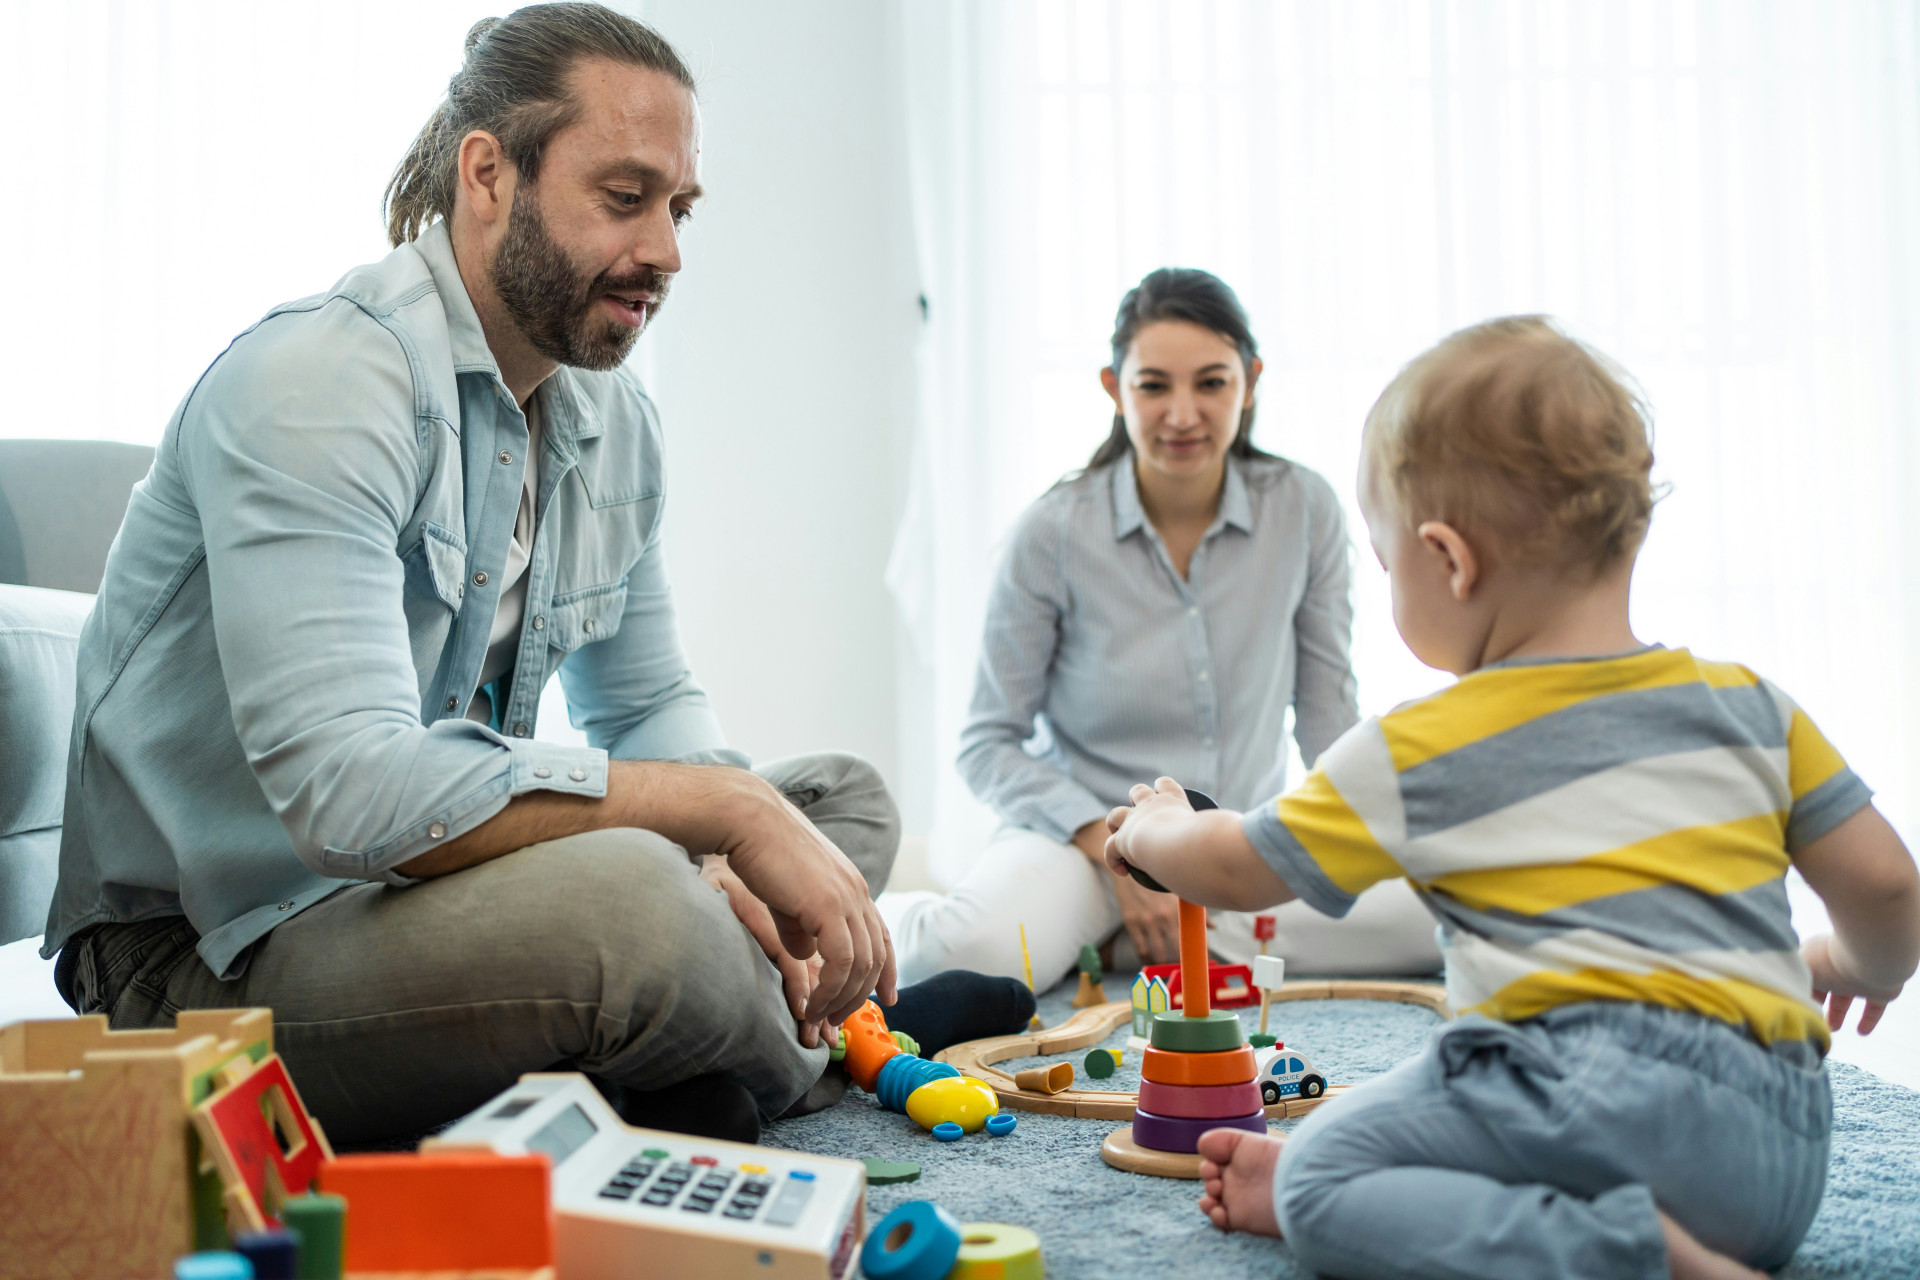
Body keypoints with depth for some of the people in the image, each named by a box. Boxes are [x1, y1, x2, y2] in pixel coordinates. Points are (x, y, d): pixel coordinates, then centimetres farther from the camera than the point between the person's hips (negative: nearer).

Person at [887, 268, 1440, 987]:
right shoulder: (1054, 533, -10)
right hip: (1084, 830, -4)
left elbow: (1327, 707, 7)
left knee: (1434, 917, -23)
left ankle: (1138, 941, -8)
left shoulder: (1304, 509, -3)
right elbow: (990, 745, -6)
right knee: (971, 953, -37)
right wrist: (1113, 843, -18)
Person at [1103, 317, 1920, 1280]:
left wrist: (1151, 830, 32)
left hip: (1616, 1084, -8)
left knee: (1322, 1183, -8)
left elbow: (1237, 871, 10)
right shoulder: (1747, 704, 12)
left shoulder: (1422, 755, 0)